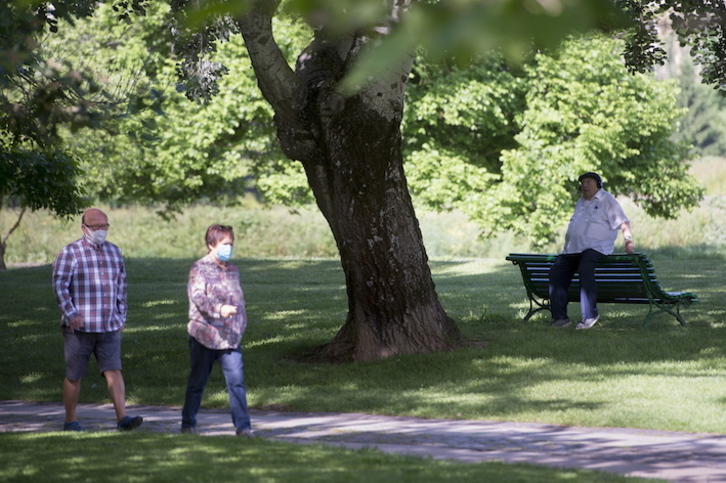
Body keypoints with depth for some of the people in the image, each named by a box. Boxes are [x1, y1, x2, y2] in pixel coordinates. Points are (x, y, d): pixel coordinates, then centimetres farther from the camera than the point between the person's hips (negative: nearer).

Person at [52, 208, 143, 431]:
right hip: (79, 327, -4)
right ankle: (70, 421, 15)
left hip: (109, 328, 4)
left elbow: (121, 286, 20)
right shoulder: (70, 253, -3)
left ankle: (122, 417, -14)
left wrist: (121, 317, 17)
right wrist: (71, 314, -17)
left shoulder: (114, 252, 13)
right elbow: (59, 285, -9)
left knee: (114, 371, -8)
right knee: (74, 375, 4)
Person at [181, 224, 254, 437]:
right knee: (198, 382, 6)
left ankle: (243, 425, -7)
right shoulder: (199, 268, -4)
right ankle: (188, 424, 20)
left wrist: (241, 323, 11)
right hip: (204, 336, -4)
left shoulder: (232, 270, 16)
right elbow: (198, 297, -18)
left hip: (230, 338, 4)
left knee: (237, 381, -7)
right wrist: (219, 309, -34)